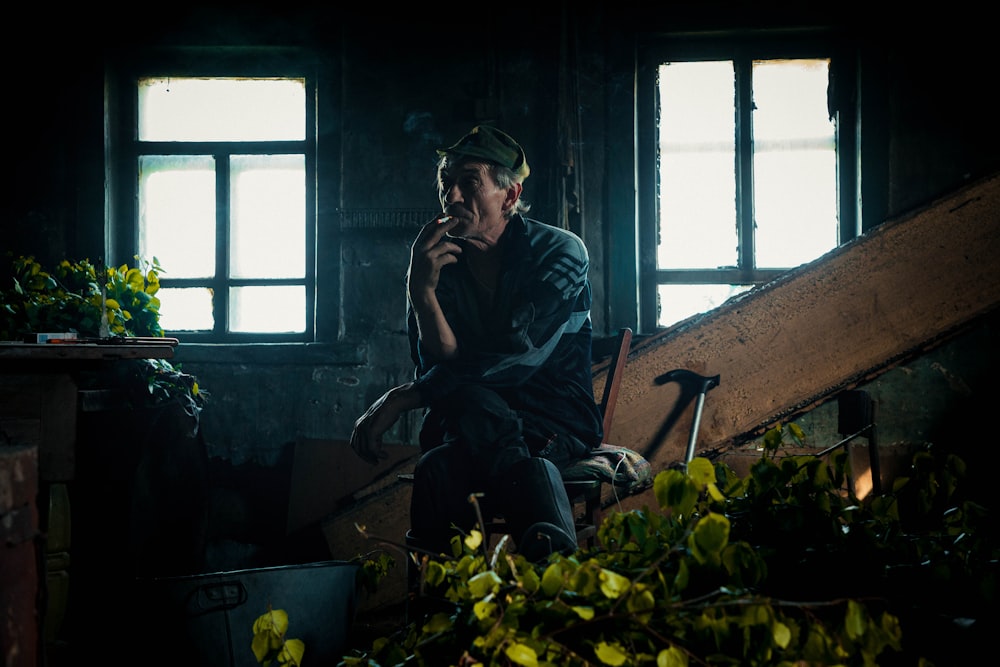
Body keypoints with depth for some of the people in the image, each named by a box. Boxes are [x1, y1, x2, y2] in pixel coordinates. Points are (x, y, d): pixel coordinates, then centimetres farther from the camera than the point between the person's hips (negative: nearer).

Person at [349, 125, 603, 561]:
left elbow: (517, 358, -20)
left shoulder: (560, 252, -5)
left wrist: (402, 398, -24)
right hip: (464, 424, 3)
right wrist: (422, 292, -25)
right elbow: (437, 366, -7)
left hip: (556, 426, -2)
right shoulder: (438, 261, 4)